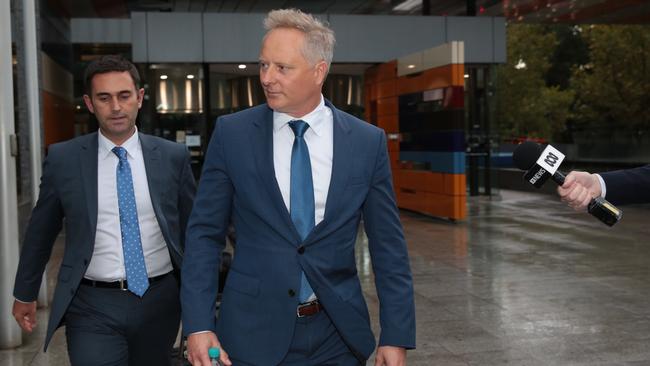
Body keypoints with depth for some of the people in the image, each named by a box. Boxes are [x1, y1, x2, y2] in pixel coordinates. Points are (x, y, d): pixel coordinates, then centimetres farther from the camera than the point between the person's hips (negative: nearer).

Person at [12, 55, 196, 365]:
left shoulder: (173, 156, -1)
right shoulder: (63, 159, -2)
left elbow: (191, 227, 8)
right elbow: (40, 232, 9)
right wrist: (25, 294, 18)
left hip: (159, 302, 2)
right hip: (93, 307, -1)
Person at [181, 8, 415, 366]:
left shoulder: (368, 142, -3)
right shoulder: (231, 133, -4)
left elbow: (388, 246, 0)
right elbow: (205, 233, -2)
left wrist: (396, 336, -3)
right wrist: (198, 324, -10)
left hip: (338, 335, 1)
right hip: (253, 334, 0)